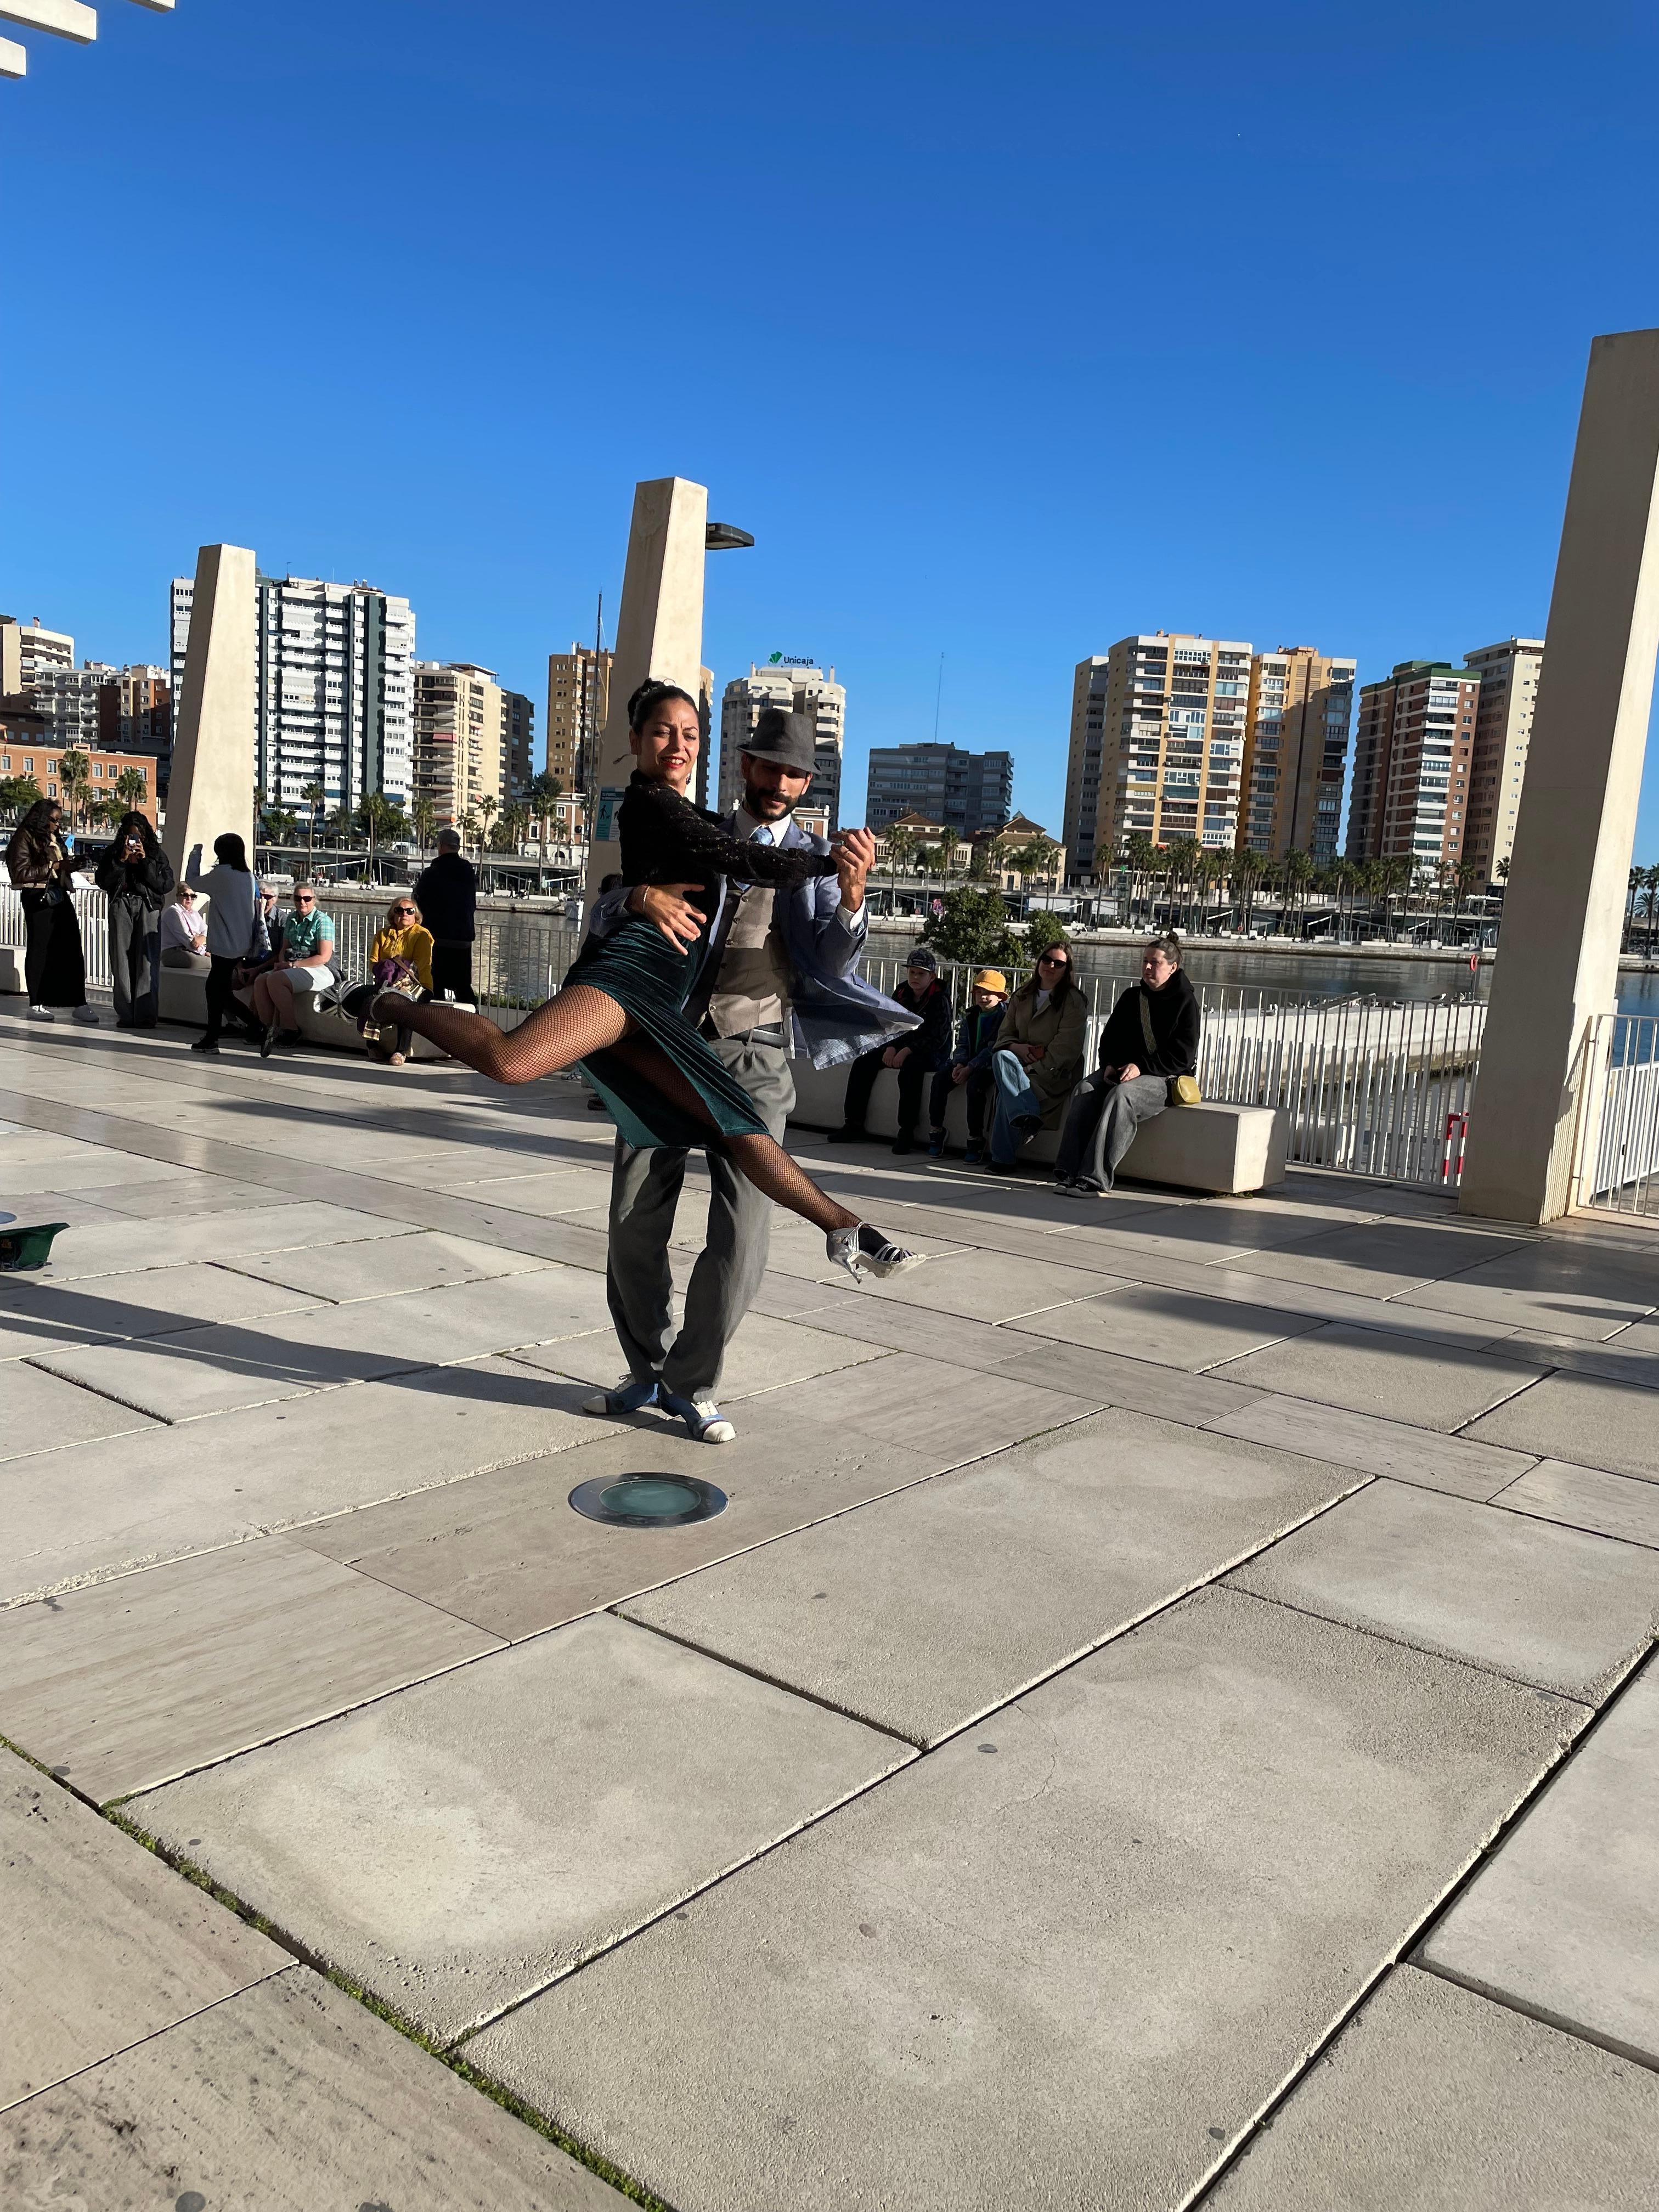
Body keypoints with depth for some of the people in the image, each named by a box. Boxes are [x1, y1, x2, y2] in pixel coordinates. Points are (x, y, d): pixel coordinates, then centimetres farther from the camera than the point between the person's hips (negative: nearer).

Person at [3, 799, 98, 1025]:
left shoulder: (55, 838, 15)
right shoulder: (25, 838, -5)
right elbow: (21, 873, -13)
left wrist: (70, 865, 5)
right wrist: (53, 867, -16)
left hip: (60, 896, 6)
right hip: (38, 898, -6)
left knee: (72, 949, 0)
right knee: (39, 949, 2)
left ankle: (78, 1004, 0)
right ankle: (37, 1004, 11)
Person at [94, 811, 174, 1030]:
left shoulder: (156, 854, 11)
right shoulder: (112, 852, 12)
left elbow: (166, 884, 0)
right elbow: (101, 881, 1)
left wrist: (145, 861, -6)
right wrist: (122, 860, -6)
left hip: (148, 907, -1)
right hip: (120, 905, 1)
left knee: (147, 961, -8)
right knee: (122, 961, -2)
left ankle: (146, 1015, -8)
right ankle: (126, 1014, 0)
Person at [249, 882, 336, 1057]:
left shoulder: (322, 921, -7)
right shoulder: (291, 919, 16)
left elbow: (324, 957, -15)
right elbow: (284, 948, 20)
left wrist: (292, 965, -16)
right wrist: (281, 963, -4)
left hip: (319, 970, -7)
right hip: (293, 969, 7)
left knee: (275, 980, -29)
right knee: (260, 981, -18)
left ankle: (291, 1030, -19)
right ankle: (268, 1028, -18)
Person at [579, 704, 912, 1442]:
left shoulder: (813, 858, 6)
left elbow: (833, 962, -10)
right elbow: (604, 911, 3)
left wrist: (852, 891, -30)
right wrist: (641, 895, -21)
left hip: (751, 1056, -1)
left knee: (741, 1236, -7)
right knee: (634, 1228, 4)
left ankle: (691, 1386, 13)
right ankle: (650, 1371, 25)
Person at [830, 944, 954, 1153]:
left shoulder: (940, 999, -12)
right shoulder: (901, 993, 6)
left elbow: (938, 1037, -18)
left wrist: (908, 1051, -27)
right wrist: (891, 1047, -9)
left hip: (932, 1052, -7)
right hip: (902, 1046, 7)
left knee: (910, 1067, -39)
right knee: (862, 1063, -10)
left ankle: (906, 1132, -36)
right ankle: (854, 1125, -10)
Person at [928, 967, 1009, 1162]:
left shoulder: (1004, 1016, -7)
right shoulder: (970, 1016, 14)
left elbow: (993, 1049, -16)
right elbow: (962, 1045, 9)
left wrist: (970, 1068, -23)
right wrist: (959, 1064, -13)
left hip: (989, 1065, -6)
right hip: (967, 1063, 6)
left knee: (975, 1084, -35)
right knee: (940, 1079, -19)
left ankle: (975, 1139, -27)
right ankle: (936, 1130, -11)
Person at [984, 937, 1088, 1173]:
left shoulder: (1072, 999, -3)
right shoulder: (1022, 997, 16)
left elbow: (1066, 1048, -13)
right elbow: (1004, 1035, 15)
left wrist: (1034, 1069, -20)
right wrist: (1017, 1048, -9)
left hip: (1058, 1074, -5)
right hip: (1023, 1066, 5)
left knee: (1007, 1090, -31)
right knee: (1001, 1057, -30)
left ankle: (1002, 1158, -27)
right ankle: (1026, 1118, -43)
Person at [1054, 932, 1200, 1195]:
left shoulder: (1185, 1001, -1)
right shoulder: (1132, 997, 16)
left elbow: (1182, 1056, -8)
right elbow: (1109, 1037, 20)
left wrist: (1141, 1067, -19)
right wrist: (1109, 1064, -2)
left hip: (1164, 1077, -5)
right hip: (1120, 1070, 5)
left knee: (1120, 1095, -36)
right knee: (1086, 1091, -26)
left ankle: (1095, 1178, -44)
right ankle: (1068, 1172, -35)